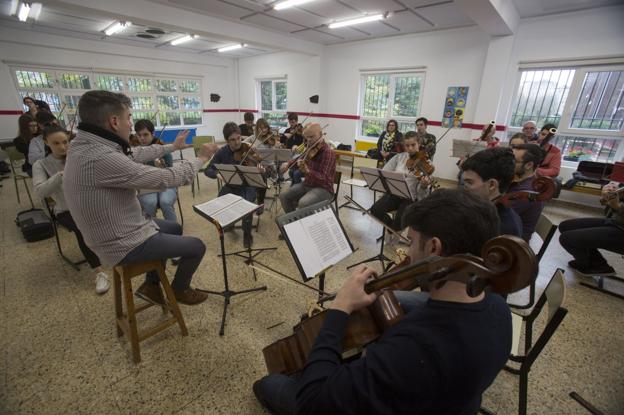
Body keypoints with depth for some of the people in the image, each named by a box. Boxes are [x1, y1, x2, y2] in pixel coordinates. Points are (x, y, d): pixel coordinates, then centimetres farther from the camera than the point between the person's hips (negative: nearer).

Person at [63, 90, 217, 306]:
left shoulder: (85, 145, -2)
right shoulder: (101, 158, -32)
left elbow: (135, 154, 13)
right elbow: (167, 178, -28)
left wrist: (172, 147, 24)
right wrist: (201, 158, -12)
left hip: (114, 231, 10)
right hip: (124, 245, -9)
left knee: (174, 228, 27)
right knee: (196, 246, 2)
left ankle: (151, 284, 33)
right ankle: (179, 289, 29)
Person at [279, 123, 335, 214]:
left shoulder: (328, 153, -19)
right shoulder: (310, 148, 4)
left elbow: (324, 179, -28)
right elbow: (300, 159, 27)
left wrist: (307, 171, -41)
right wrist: (288, 163, 10)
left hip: (323, 188, -8)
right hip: (306, 184, 8)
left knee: (303, 203, -32)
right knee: (284, 196, 0)